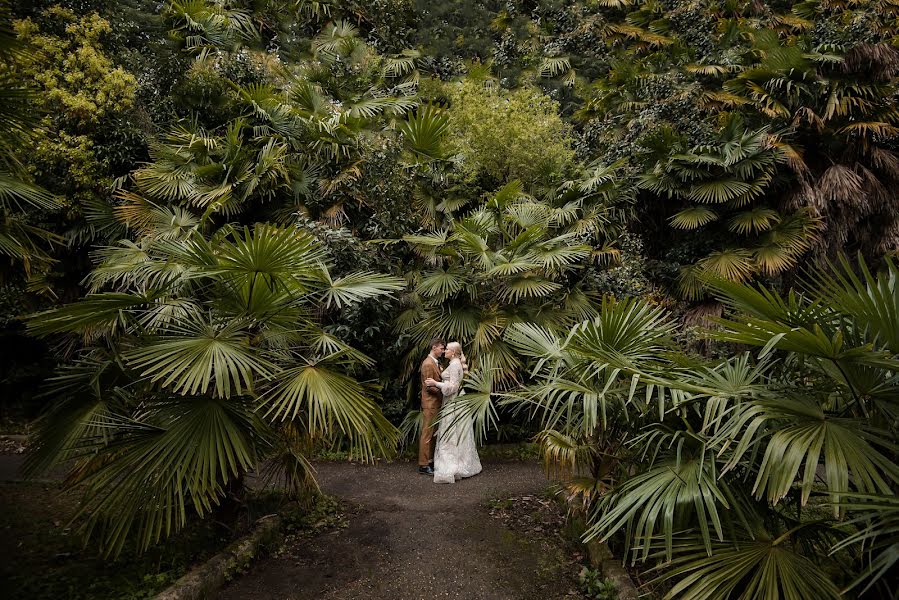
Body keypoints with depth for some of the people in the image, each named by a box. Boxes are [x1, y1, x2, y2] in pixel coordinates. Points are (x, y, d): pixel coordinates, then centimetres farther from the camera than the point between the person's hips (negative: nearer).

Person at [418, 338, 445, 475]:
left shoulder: (435, 362, 13)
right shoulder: (428, 364, -17)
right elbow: (429, 387, -19)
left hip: (436, 404, 10)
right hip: (430, 404, -10)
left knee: (433, 434, 16)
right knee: (427, 435, -3)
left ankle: (430, 460, 25)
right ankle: (423, 465, 4)